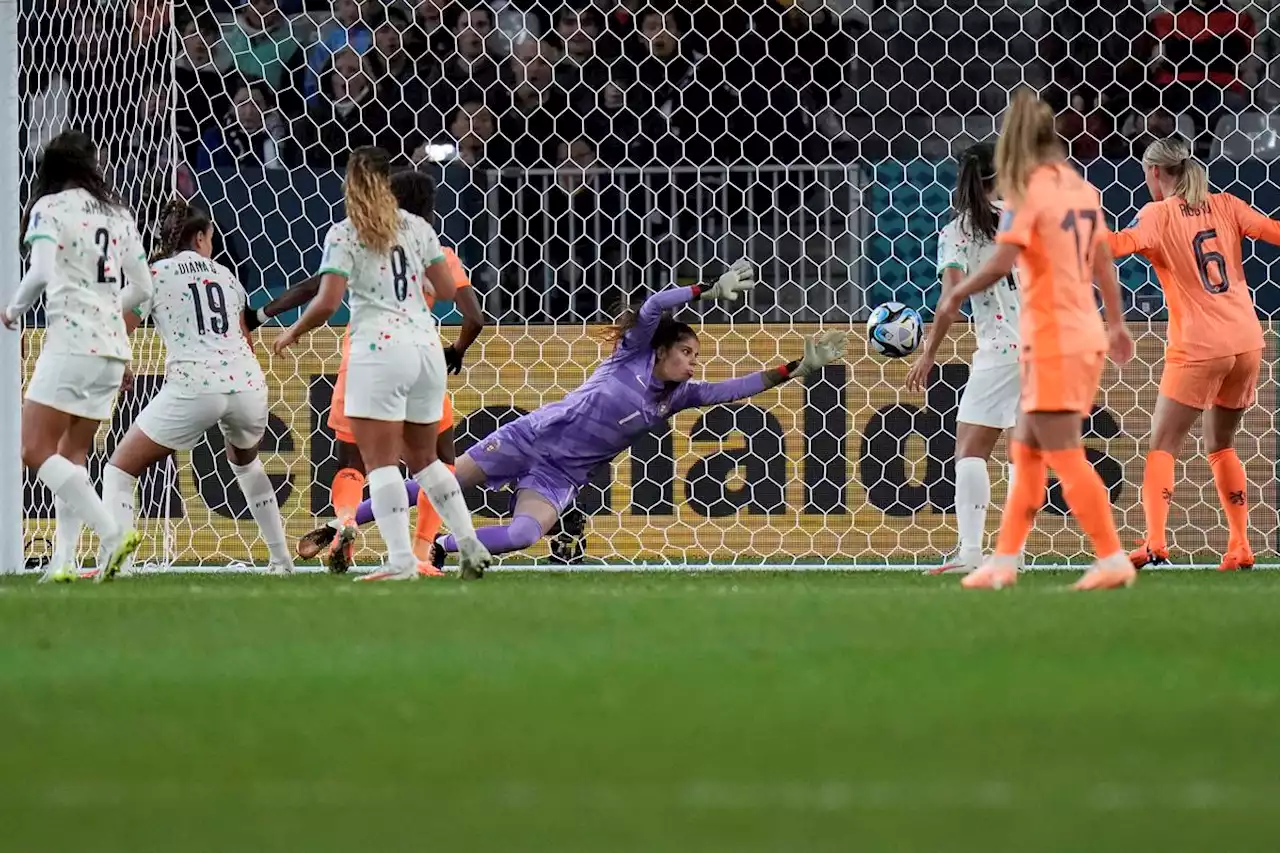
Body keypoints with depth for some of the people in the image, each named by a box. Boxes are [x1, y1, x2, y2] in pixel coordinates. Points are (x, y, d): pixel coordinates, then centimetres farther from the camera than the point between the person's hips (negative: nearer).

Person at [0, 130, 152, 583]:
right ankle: (63, 560, 1)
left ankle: (112, 532, -21)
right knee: (72, 456, 12)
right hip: (113, 348, 7)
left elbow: (41, 273, -17)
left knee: (36, 451, -7)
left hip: (71, 342, -7)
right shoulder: (118, 213, 14)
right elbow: (142, 287, 15)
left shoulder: (49, 207, -4)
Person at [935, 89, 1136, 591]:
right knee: (1026, 452, 13)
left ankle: (1112, 561, -5)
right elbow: (1103, 262, 15)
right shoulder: (1079, 187, 9)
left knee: (1064, 457, -4)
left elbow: (1001, 263, -22)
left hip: (1052, 343, -8)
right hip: (1086, 337, 8)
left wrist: (955, 295, -7)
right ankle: (1004, 561, 15)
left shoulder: (1028, 191, -13)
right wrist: (1117, 324, 24)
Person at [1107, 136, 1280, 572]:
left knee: (1162, 446, 1)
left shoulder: (1160, 215, -6)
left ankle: (1155, 541, -16)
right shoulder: (1224, 205, 7)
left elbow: (1123, 243, -24)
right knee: (1221, 445, 20)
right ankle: (1239, 547, 16)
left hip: (1198, 348, -5)